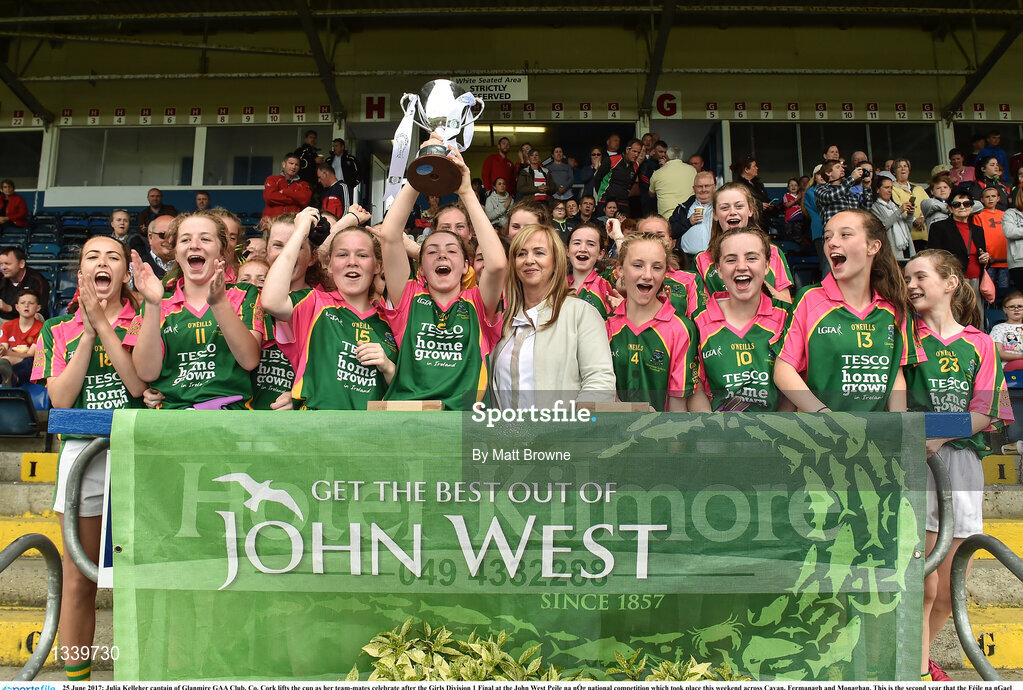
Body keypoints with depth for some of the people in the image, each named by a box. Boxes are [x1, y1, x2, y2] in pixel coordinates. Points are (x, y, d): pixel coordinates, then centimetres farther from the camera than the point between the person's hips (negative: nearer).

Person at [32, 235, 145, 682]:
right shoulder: (59, 330, 10)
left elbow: (140, 383, -11)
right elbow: (61, 398, -3)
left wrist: (103, 324, -12)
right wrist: (88, 333, -7)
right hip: (82, 452, 2)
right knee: (79, 580, 6)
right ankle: (76, 677, 20)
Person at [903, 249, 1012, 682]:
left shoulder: (980, 343, 10)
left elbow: (985, 412, 0)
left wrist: (939, 435, -15)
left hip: (963, 457, 3)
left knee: (951, 589, 10)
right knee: (924, 585, -7)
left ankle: (919, 656, 31)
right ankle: (918, 668, 9)